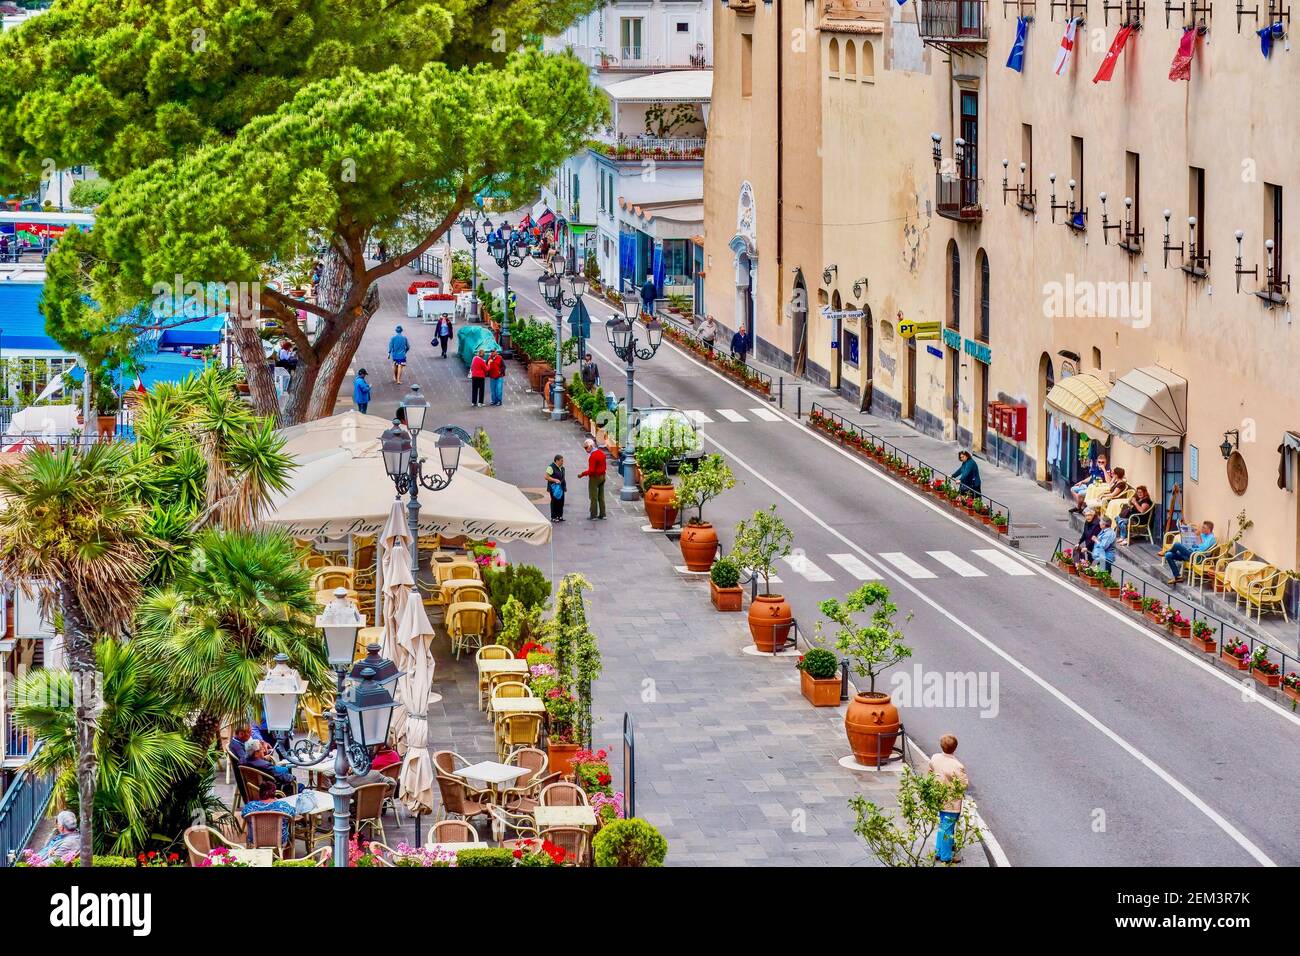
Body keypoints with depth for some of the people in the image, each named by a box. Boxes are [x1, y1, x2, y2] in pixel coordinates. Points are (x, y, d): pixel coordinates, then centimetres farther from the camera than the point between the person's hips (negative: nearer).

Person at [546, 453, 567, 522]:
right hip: (554, 488, -8)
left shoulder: (562, 468, 14)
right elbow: (546, 477, -15)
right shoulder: (551, 467, -12)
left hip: (561, 488, 8)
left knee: (561, 502, 8)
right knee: (555, 502, -6)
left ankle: (560, 516, 16)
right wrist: (555, 480, -23)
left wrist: (565, 486, 21)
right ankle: (553, 517, 0)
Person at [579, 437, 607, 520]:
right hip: (602, 476, 8)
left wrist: (582, 474, -14)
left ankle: (593, 515, 4)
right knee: (601, 497, 13)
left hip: (595, 477, -8)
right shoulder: (601, 453, 6)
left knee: (594, 497, 0)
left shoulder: (593, 456, -21)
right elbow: (604, 466, 13)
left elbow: (591, 471, -24)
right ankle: (602, 515, 16)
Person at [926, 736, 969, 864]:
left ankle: (938, 852, 35)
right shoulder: (957, 766, -28)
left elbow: (929, 773, 8)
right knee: (947, 829, 6)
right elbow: (964, 785, -21)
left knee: (942, 826, 24)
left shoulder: (935, 758, -9)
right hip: (951, 803, -6)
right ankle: (946, 857, 17)